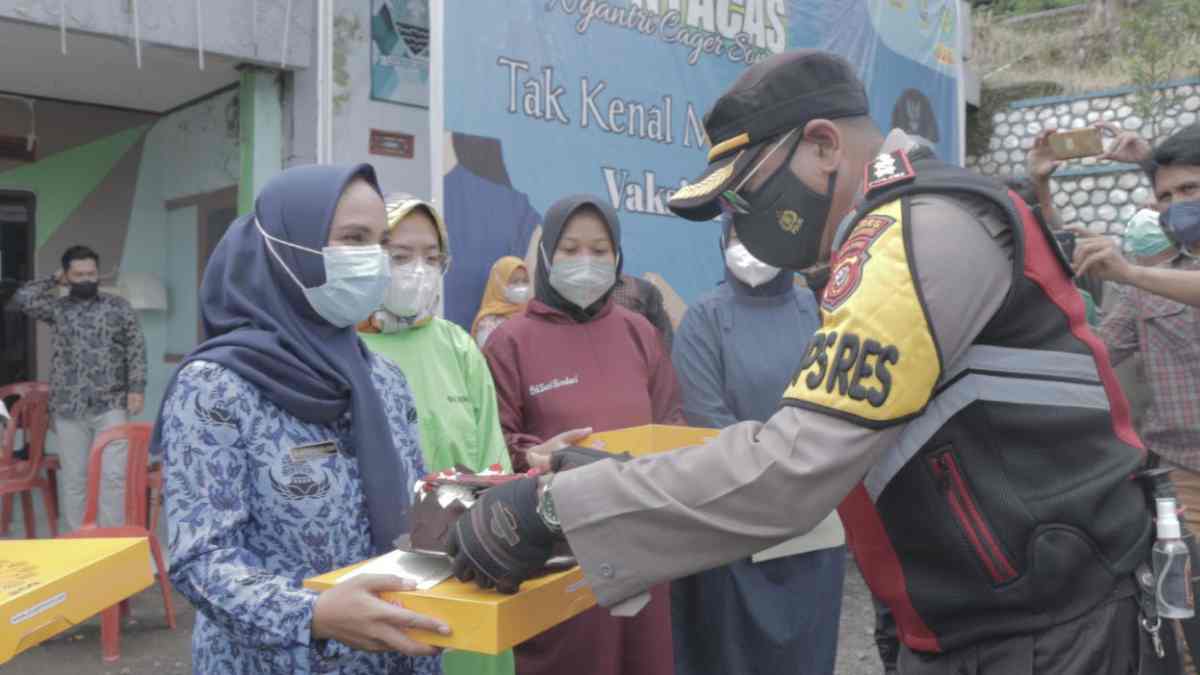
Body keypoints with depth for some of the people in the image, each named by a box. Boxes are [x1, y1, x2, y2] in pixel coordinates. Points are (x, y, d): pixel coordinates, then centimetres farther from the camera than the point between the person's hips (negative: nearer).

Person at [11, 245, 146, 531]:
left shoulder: (119, 307, 4)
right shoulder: (57, 308, 9)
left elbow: (136, 350, 1)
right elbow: (22, 298, -7)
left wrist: (136, 389, -7)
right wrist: (54, 280, 4)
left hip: (111, 405, -2)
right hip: (69, 408, 2)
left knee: (113, 474, -5)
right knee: (73, 478, 7)